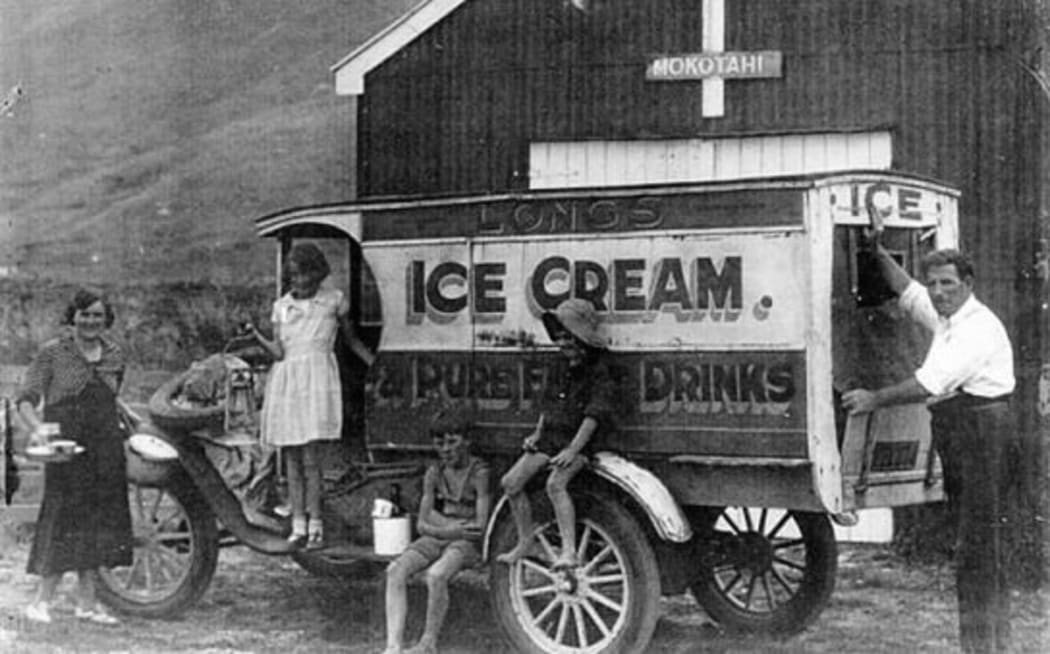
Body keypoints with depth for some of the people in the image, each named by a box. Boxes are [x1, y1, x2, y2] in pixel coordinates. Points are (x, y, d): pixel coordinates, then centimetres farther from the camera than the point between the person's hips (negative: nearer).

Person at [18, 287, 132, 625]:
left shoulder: (114, 355, 11)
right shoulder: (53, 353, -3)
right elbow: (26, 398, -7)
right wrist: (37, 428, -23)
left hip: (106, 449, 5)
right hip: (66, 447, -5)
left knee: (96, 521, 7)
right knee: (64, 519, -7)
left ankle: (87, 603, 14)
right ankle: (42, 601, 1)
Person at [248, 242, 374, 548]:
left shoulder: (333, 300, 6)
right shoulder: (281, 306, 11)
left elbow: (352, 339, 17)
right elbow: (278, 352, 2)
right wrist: (256, 335, -11)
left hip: (316, 378, -3)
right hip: (285, 381, 4)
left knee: (310, 457, -10)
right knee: (291, 458, 4)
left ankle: (315, 525, -5)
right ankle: (298, 525, 8)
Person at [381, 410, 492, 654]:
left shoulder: (479, 473, -7)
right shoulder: (434, 473, 9)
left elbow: (480, 527, -13)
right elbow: (422, 524, 6)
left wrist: (438, 523, -11)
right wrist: (447, 531, -15)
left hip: (467, 542, -5)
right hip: (435, 538, 5)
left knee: (436, 575, -36)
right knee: (395, 570, -22)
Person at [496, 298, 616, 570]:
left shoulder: (597, 372, -10)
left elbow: (594, 415, -18)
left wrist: (573, 450, -25)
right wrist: (537, 433, 12)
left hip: (577, 441, -8)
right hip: (550, 438, 8)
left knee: (555, 484, -33)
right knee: (511, 482, -2)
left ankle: (569, 550, -36)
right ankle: (525, 542, 14)